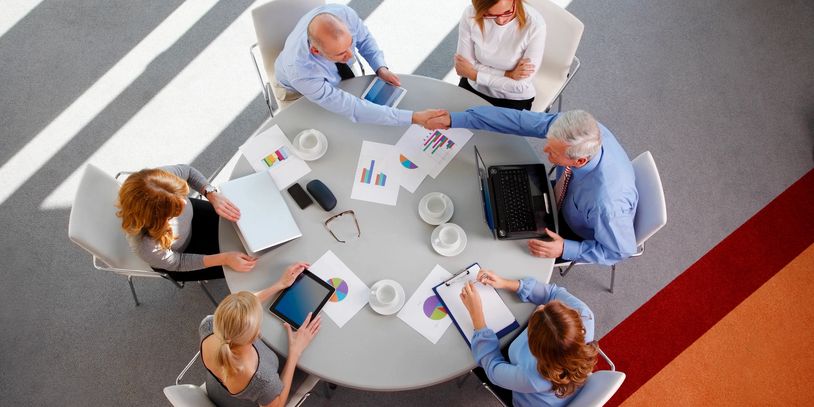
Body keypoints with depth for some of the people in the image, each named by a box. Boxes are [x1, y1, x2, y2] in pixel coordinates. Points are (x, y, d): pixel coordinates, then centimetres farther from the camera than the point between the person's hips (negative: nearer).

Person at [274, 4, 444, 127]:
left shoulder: (343, 14, -37)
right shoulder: (300, 72, -46)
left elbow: (364, 38, -11)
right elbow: (353, 109, -46)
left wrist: (381, 69, -28)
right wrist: (415, 118, -50)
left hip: (340, 72, 4)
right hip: (300, 91, -4)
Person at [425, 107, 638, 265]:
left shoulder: (607, 202, -46)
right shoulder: (575, 128, -33)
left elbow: (620, 250, -27)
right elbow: (520, 120, -29)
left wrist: (564, 250, -31)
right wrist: (454, 119, -29)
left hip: (583, 235, -5)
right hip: (568, 204, 5)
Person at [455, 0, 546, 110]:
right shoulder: (470, 15, -17)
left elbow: (521, 86, -19)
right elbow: (465, 66, -11)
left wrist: (474, 75, -16)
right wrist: (508, 74, -18)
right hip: (474, 88, 3)